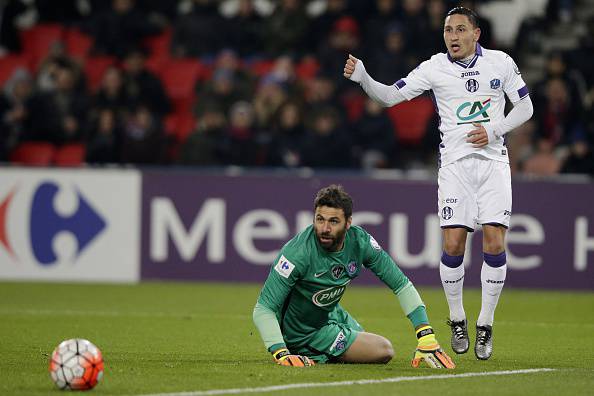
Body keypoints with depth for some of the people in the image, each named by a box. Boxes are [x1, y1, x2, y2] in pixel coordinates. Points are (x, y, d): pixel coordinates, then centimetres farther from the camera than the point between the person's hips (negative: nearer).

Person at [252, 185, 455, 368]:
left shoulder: (360, 242, -17)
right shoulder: (299, 252, -33)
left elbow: (402, 285, -10)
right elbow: (263, 309, -32)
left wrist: (426, 336, -18)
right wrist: (281, 354, -46)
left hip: (332, 314, 7)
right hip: (305, 334, -7)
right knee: (383, 351, -11)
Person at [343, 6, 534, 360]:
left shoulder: (501, 63, 3)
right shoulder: (434, 68, 1)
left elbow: (525, 107, 9)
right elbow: (391, 96, 0)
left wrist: (493, 130, -6)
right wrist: (362, 78, -18)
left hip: (493, 161, 0)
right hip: (455, 164, 0)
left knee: (495, 242, -10)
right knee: (453, 243, -9)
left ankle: (486, 325, 4)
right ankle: (457, 321, 11)